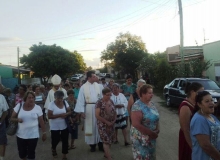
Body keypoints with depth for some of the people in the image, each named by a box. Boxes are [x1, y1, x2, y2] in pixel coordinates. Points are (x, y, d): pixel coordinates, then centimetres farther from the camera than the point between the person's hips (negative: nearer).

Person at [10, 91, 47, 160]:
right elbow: (12, 118, 2)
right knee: (21, 154, 13)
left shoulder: (37, 108, -7)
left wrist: (44, 133, 3)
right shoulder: (19, 106, -4)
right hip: (21, 135, 2)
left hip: (33, 136, -1)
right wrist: (17, 119, -20)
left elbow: (41, 121, 0)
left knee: (31, 154, 7)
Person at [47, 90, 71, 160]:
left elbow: (69, 112, 2)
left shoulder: (65, 102, -4)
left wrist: (66, 114, -20)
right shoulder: (51, 104, -15)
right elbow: (49, 116, -18)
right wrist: (60, 115, -26)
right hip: (55, 127, -3)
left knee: (65, 140, 6)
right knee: (55, 140, 12)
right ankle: (53, 149, 47)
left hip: (64, 126, 3)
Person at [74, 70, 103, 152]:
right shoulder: (83, 87, -5)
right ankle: (92, 144, 20)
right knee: (91, 126, 7)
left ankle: (100, 144, 20)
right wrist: (82, 111, -10)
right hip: (89, 108, -2)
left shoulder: (98, 86, 3)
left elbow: (101, 97, 7)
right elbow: (81, 99, -6)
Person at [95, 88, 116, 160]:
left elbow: (114, 111, 14)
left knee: (110, 140, 14)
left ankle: (106, 154, 32)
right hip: (103, 125, -6)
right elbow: (97, 115, -18)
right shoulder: (99, 102, -15)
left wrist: (114, 120, -4)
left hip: (111, 124, 6)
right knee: (106, 141, -6)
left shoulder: (111, 101, 5)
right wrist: (107, 122, -17)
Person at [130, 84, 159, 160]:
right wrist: (151, 133, -24)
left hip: (151, 137, 8)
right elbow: (136, 124, -28)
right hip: (140, 138, -7)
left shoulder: (151, 104, 2)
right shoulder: (137, 106, -22)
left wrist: (157, 129, -3)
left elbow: (156, 118, 14)